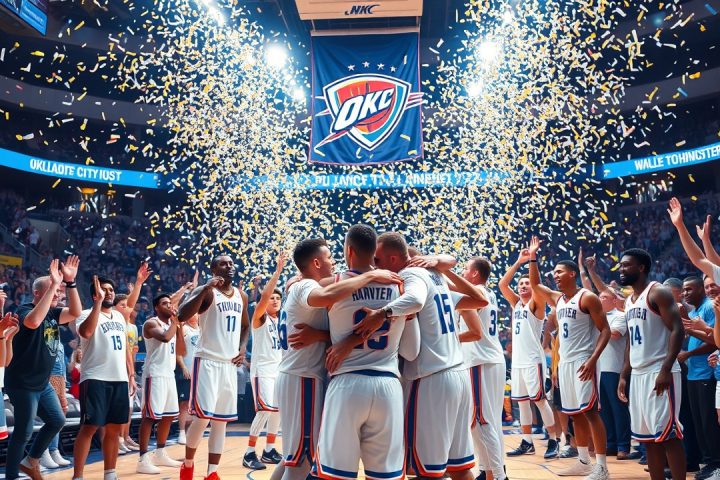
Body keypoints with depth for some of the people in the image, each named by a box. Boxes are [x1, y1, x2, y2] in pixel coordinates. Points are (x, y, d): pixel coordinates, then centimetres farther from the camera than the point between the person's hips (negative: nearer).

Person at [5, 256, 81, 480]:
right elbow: (33, 321, -39)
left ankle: (30, 462, 28)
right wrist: (53, 285, -38)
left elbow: (75, 312, -7)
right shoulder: (24, 310, -16)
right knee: (23, 432, -2)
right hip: (23, 383, -8)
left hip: (42, 383, 8)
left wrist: (70, 282, -15)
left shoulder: (52, 312, 7)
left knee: (57, 420, 13)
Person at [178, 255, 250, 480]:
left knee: (221, 421, 7)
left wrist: (243, 347, 9)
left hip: (229, 364, 6)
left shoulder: (241, 296, 12)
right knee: (202, 416, -10)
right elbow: (182, 316, -23)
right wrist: (205, 289, -28)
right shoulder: (205, 291, -7)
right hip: (207, 361, -6)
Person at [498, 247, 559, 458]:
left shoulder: (537, 303, -2)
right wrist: (518, 262, 1)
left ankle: (554, 440, 4)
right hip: (517, 360, 7)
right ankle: (527, 442, 16)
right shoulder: (516, 303, 14)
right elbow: (502, 284, 5)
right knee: (522, 401, 9)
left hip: (533, 360, -7)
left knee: (539, 400, -5)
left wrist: (532, 260, -19)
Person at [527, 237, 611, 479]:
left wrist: (593, 359, -22)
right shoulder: (557, 298, 13)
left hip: (582, 362, -8)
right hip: (564, 363, 8)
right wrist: (533, 258, 13)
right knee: (574, 413, 12)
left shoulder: (587, 297, -9)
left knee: (590, 412, -9)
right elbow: (535, 285, 25)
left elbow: (605, 330, -12)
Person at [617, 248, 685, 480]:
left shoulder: (658, 292, -8)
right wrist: (624, 375, 16)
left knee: (667, 434, -7)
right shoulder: (629, 301, 17)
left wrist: (666, 370, -23)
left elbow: (677, 331, -16)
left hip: (659, 373, -9)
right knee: (647, 436, 10)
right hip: (638, 374, 9)